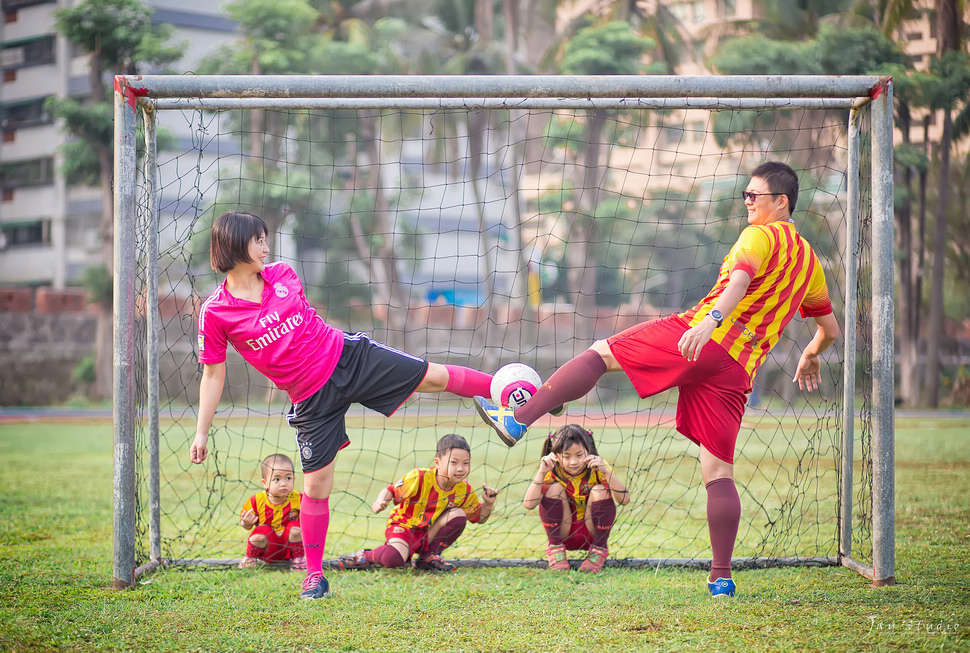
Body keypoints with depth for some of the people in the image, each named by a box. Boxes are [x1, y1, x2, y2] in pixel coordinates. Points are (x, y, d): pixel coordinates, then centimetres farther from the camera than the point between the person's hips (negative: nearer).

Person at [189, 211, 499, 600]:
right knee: (316, 486, -2)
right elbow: (213, 375, -3)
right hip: (312, 400, -3)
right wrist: (201, 433, -4)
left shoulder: (282, 274, 0)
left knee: (435, 377, 0)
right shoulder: (215, 312, -10)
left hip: (347, 357, 3)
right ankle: (314, 577, 12)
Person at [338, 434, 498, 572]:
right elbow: (391, 490, -13)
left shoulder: (464, 490, -7)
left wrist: (488, 504, -15)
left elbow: (479, 517, 5)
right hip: (404, 525, -5)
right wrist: (379, 502, -34)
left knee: (458, 515, -19)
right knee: (394, 558, -35)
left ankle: (429, 556, -1)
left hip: (429, 534, 5)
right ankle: (365, 557, 2)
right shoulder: (419, 478, -22)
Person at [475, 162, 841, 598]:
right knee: (718, 474, 7)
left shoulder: (760, 236, 3)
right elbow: (830, 328, 36)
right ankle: (721, 577, 3)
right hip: (737, 373, 6)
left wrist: (711, 320, -36)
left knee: (600, 353, 4)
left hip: (702, 338, -6)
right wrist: (811, 357, 55)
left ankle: (518, 419, -4)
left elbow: (740, 279, -20)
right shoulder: (810, 261, 25)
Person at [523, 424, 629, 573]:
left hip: (592, 533, 0)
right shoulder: (552, 473, -14)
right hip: (563, 533, 0)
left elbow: (624, 500, -28)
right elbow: (529, 504, -28)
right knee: (554, 487, -21)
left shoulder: (597, 468, -14)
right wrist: (541, 473, -36)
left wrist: (606, 472, -40)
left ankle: (599, 549, -6)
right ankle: (555, 548, -7)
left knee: (601, 491, -23)